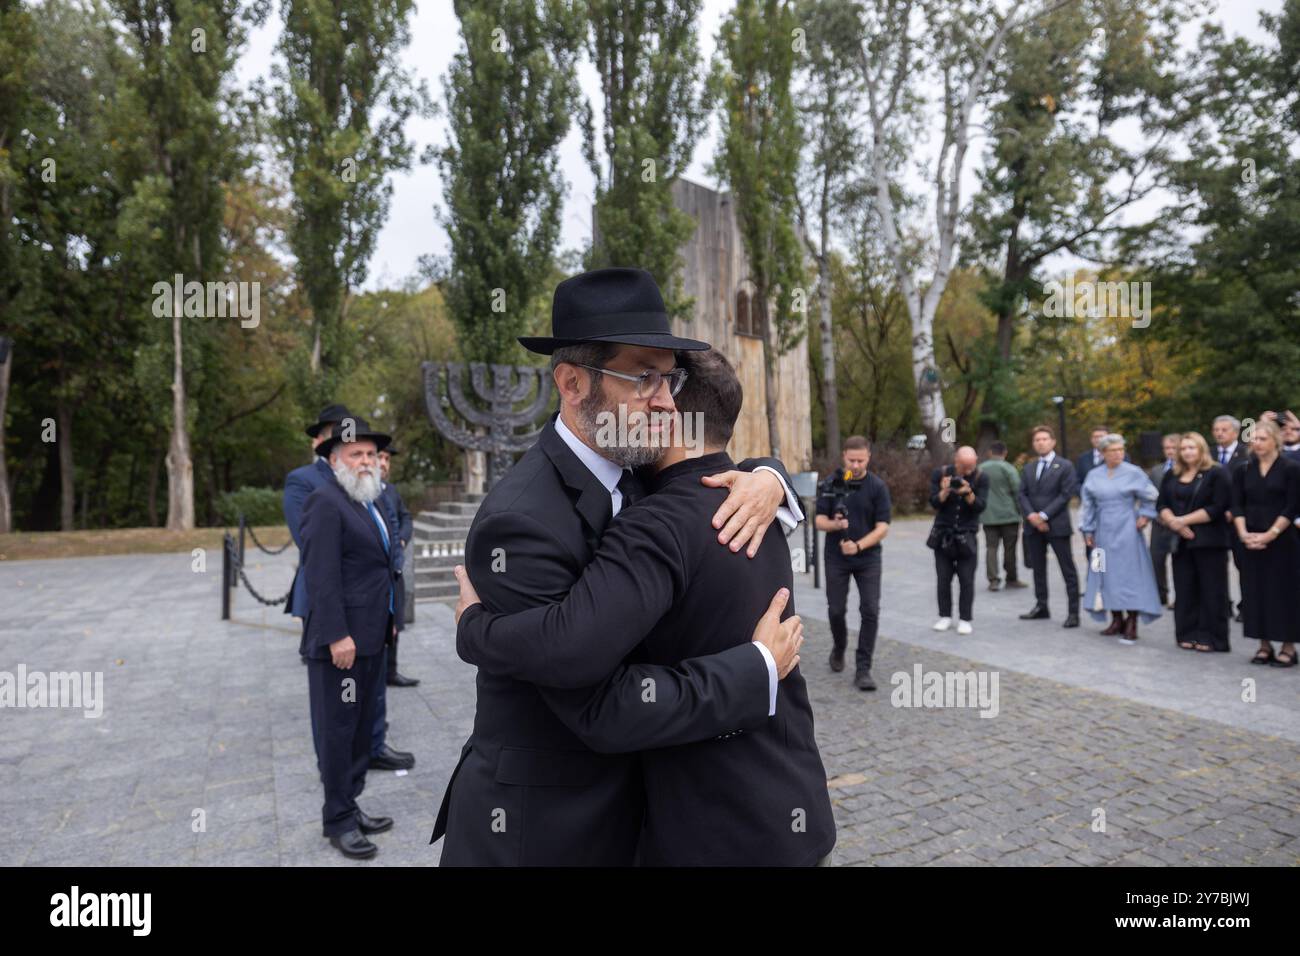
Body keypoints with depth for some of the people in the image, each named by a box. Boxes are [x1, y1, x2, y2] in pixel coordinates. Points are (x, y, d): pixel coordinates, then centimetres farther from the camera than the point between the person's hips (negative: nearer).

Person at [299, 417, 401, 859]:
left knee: (361, 727, 16)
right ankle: (337, 819, 17)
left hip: (371, 638, 9)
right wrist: (338, 636, -22)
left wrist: (388, 621, 14)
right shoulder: (325, 502, -13)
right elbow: (322, 576, -19)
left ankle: (350, 806, 28)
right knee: (337, 730, 4)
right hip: (341, 640, -9)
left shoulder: (370, 503, 15)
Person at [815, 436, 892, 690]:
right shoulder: (830, 485, -1)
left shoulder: (878, 487, -5)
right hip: (836, 557, 1)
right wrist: (834, 524, -25)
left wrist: (858, 546, -23)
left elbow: (882, 527, -9)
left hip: (868, 557, -1)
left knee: (870, 611, -8)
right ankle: (839, 648, 35)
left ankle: (863, 669, 0)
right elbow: (819, 521, -3)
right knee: (836, 610, 5)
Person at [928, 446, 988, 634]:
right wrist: (944, 492, -26)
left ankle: (965, 619, 8)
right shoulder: (940, 474, -4)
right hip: (943, 535, 1)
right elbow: (934, 503, -7)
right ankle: (945, 616, 16)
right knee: (943, 579, 4)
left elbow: (980, 506, -10)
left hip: (967, 537, -1)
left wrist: (968, 493, -28)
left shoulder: (981, 478, -5)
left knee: (967, 580, -2)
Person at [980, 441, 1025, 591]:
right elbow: (1017, 490, -10)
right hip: (1008, 514, -3)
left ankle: (993, 579, -5)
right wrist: (1019, 510, 0)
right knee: (1010, 548, 7)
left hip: (988, 515, 3)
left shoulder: (980, 469, 6)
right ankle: (1011, 579, 15)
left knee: (991, 547, 3)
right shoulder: (1008, 468, -7)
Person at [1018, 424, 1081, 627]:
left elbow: (1066, 494, -9)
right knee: (1038, 568, 12)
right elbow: (1022, 493, 7)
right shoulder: (1028, 467, 14)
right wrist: (1031, 515, -9)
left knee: (1068, 570, -1)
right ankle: (1041, 607, 22)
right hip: (1033, 525, 5)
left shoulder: (1064, 466, -2)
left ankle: (1073, 612, 2)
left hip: (1057, 525, -5)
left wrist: (1044, 515, -15)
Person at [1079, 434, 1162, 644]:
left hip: (1126, 531, -3)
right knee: (1108, 574, 6)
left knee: (1129, 575, -5)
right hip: (1103, 532, 3)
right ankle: (1117, 620, 16)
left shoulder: (1133, 472, -4)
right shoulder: (1094, 476, 5)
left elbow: (1151, 497, 6)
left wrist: (1145, 515, -3)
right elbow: (1087, 505, 10)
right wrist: (1088, 530, 8)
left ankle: (1131, 625, -2)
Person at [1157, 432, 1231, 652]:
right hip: (1180, 541, 5)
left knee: (1211, 591, -1)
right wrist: (1172, 521, -10)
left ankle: (1212, 638, 7)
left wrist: (1185, 520, -13)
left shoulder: (1217, 474, -2)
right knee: (1185, 590, 6)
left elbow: (1217, 508, -11)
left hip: (1209, 541, -4)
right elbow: (1161, 504, 9)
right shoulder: (1170, 476, 13)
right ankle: (1188, 635, 13)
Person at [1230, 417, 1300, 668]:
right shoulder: (1242, 471, 8)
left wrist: (1270, 534, -16)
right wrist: (1243, 534, -10)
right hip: (1250, 541, 4)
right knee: (1255, 590, 5)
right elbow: (1237, 505, 4)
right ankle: (1264, 645, 14)